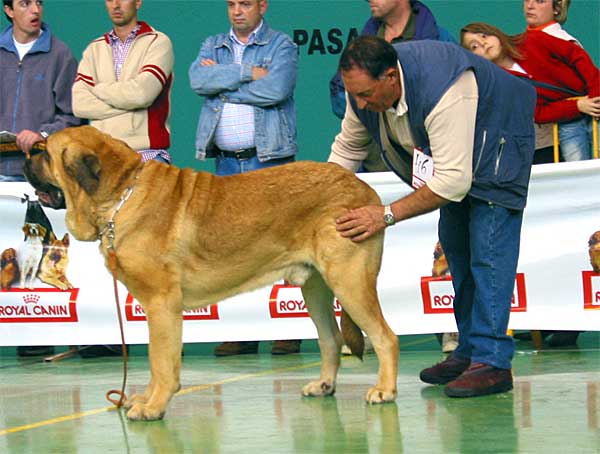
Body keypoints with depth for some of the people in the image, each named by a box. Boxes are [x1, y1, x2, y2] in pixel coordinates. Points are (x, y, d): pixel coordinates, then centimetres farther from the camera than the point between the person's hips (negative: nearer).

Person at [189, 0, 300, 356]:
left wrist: (223, 84, -8)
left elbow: (276, 89, -16)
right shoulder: (213, 46, 16)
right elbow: (198, 80, -5)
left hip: (270, 158, -4)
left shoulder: (282, 45, 3)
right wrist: (247, 72, -11)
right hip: (226, 162, 4)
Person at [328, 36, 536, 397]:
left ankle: (492, 363, -20)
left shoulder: (444, 94, -43)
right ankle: (469, 351, 16)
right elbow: (347, 148, -1)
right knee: (455, 246, 8)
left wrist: (387, 215, -44)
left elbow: (454, 180, -43)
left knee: (488, 250, -17)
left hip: (497, 142, -8)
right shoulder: (364, 87, -18)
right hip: (450, 156, 8)